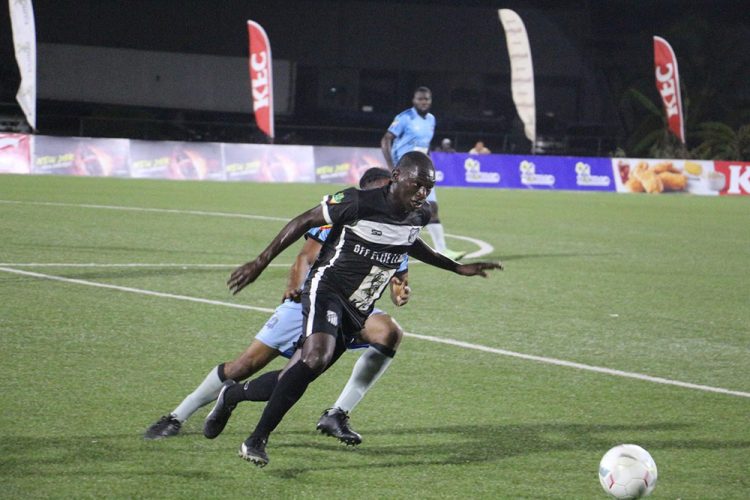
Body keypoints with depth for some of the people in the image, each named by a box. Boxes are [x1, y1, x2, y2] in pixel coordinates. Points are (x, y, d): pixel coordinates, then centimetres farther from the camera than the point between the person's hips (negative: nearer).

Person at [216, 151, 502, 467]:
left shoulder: (419, 215, 1)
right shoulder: (358, 203, -19)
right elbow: (305, 221, -8)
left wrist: (458, 268, 28)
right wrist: (261, 262, -7)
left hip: (358, 309, 7)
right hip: (327, 289, -7)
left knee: (298, 378, 5)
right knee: (317, 356, -31)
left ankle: (234, 395, 31)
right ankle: (258, 439, -24)